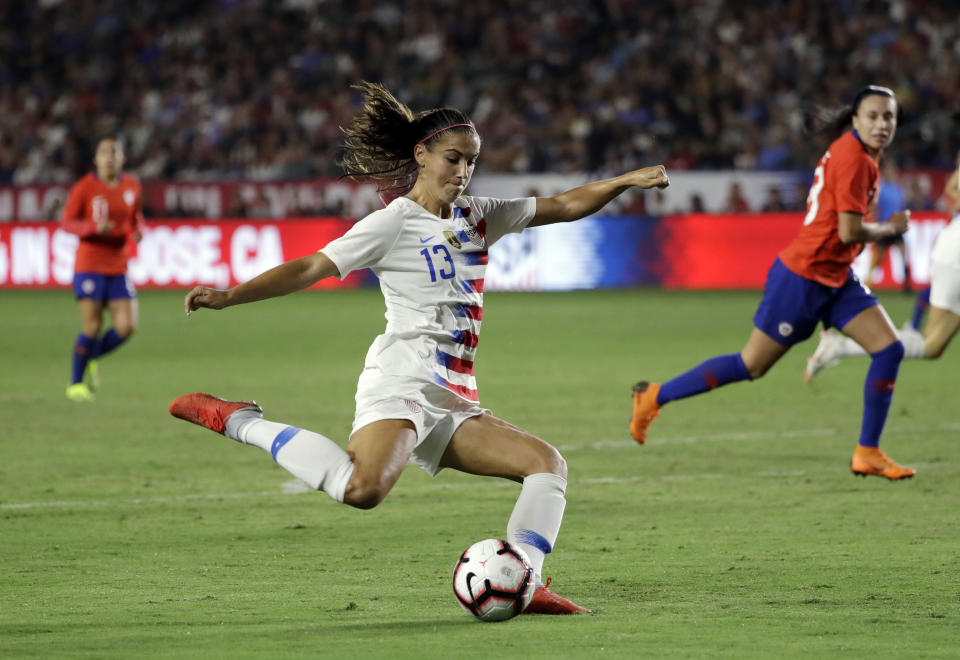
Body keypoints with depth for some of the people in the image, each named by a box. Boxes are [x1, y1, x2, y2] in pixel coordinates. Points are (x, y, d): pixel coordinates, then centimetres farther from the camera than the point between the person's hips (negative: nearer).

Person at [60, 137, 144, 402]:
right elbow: (66, 221, -4)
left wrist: (137, 231, -2)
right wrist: (93, 228, -21)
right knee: (91, 328, -7)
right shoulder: (85, 187, -7)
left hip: (118, 266, 5)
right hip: (90, 264, -5)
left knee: (126, 327, -5)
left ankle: (91, 359, 24)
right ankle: (76, 383, 10)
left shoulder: (132, 186, 7)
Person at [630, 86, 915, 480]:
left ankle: (868, 454, 4)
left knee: (889, 350, -3)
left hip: (835, 279, 9)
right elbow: (850, 232, -24)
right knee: (751, 366, 0)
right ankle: (655, 396, 16)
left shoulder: (857, 153, 9)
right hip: (803, 276, -9)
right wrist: (891, 228, -7)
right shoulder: (852, 157, -21)